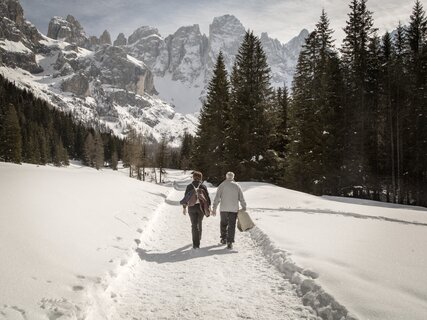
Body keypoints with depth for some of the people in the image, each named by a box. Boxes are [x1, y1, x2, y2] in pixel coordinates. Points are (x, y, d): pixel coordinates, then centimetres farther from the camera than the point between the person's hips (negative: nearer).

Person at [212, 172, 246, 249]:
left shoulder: (222, 185, 2)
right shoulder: (237, 186, 5)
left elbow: (217, 197, -4)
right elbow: (241, 198, 3)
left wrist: (214, 208, -2)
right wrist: (244, 208, 10)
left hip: (223, 209, 0)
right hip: (234, 209, 0)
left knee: (223, 224, 20)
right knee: (231, 225, 1)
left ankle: (223, 239, 28)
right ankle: (230, 242, -5)